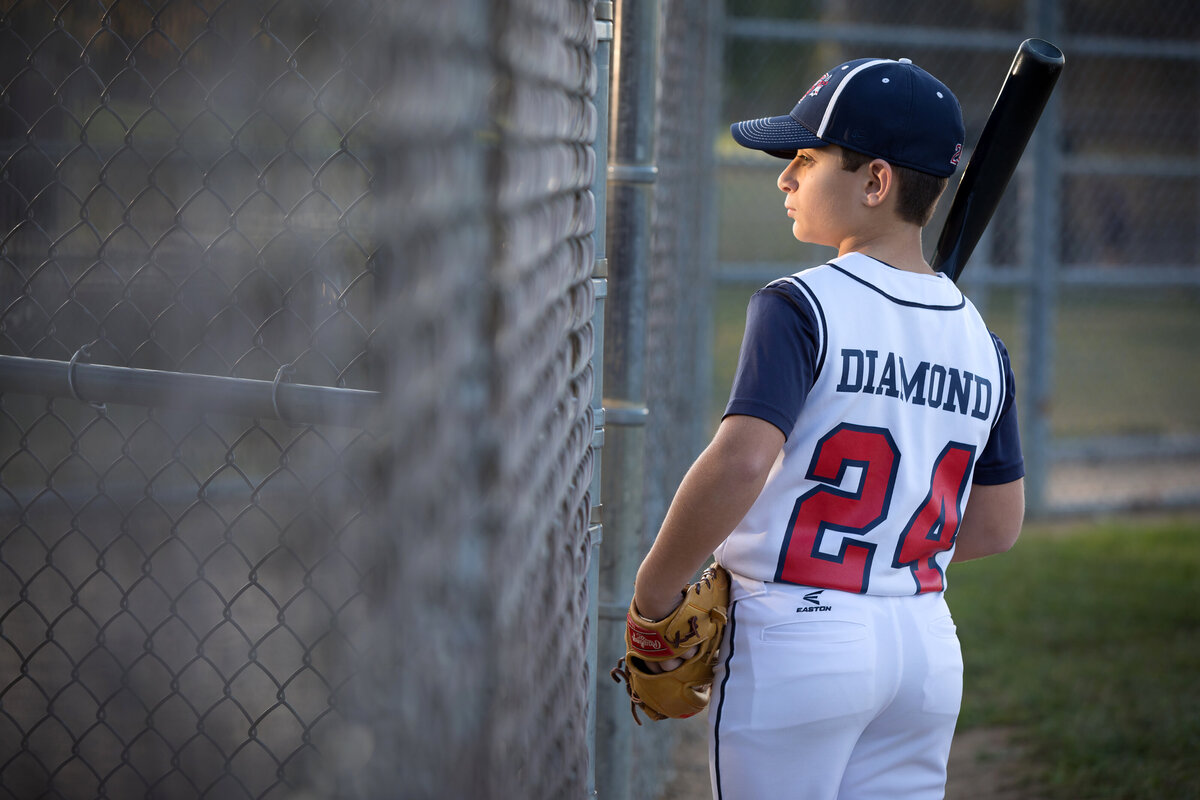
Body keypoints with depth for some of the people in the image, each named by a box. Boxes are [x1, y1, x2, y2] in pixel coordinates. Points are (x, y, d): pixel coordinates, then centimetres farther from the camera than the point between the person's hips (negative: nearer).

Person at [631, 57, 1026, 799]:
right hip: (930, 650, 6)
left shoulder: (800, 307, -12)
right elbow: (997, 526, 15)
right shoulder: (979, 338, 9)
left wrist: (653, 594, -14)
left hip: (797, 641, -6)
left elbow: (740, 465, -25)